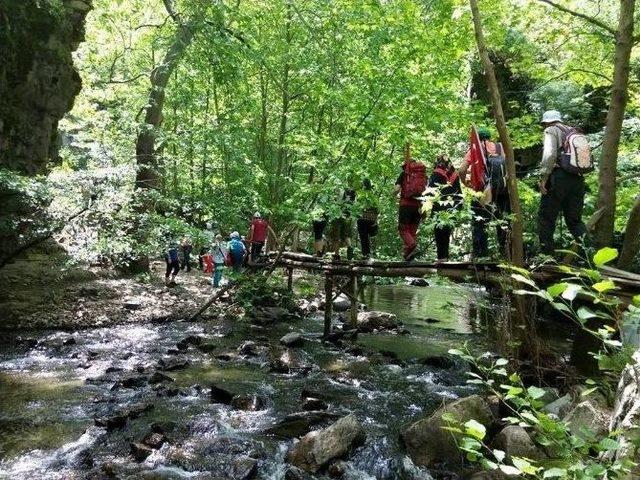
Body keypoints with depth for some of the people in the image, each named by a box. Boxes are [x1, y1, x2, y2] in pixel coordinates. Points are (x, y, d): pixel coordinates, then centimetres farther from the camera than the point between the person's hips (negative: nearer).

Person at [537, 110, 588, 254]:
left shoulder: (551, 130, 3)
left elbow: (549, 154, -13)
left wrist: (543, 177, -10)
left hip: (559, 177, -6)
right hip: (578, 178, 6)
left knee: (546, 217, 2)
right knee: (574, 219, 11)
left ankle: (546, 253, 1)